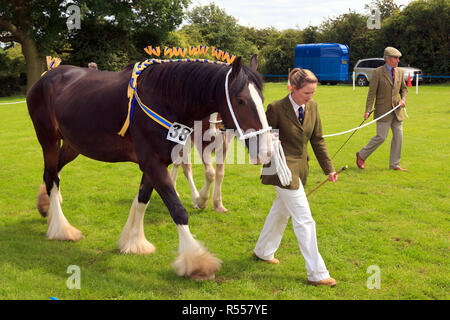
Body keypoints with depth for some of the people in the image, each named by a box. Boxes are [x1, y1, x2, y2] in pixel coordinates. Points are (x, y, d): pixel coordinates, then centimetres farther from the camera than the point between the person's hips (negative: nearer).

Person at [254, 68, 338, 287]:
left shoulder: (312, 107, 2)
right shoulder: (277, 108, -17)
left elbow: (317, 139, 9)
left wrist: (328, 168, 9)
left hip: (300, 167, 8)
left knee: (281, 211, 22)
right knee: (304, 219, -7)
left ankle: (263, 252, 43)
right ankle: (316, 273, 0)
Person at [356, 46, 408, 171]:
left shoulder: (399, 72, 9)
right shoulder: (378, 72, -8)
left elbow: (404, 89, 19)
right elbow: (372, 92, -9)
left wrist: (403, 100, -2)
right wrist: (367, 110, -15)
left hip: (396, 110, 6)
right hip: (383, 110, -6)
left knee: (398, 136, 4)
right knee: (381, 137, -7)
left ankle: (394, 164, 13)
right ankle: (361, 155, 12)